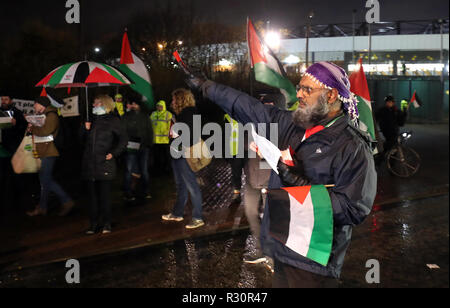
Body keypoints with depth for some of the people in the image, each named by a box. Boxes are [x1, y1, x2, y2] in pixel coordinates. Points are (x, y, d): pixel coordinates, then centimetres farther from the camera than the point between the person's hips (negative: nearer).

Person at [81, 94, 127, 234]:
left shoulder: (113, 120, -1)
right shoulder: (92, 119, 14)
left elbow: (123, 139, -1)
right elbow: (84, 139, 21)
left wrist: (113, 153, -9)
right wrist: (85, 129, 2)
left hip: (105, 164, -5)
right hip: (90, 164, 5)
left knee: (105, 195, 0)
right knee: (93, 195, 8)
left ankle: (106, 224, 11)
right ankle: (94, 224, 15)